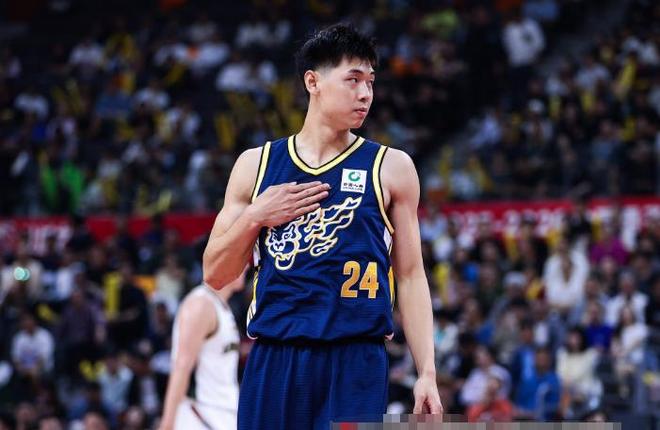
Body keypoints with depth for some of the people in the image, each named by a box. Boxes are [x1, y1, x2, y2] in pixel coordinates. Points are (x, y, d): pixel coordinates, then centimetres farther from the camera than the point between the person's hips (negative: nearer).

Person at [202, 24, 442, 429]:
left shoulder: (391, 168, 7)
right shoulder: (256, 165, 11)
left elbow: (411, 277, 6)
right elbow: (215, 274, 12)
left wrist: (428, 372, -2)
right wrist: (254, 217, -6)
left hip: (356, 363, -2)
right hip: (274, 359, 2)